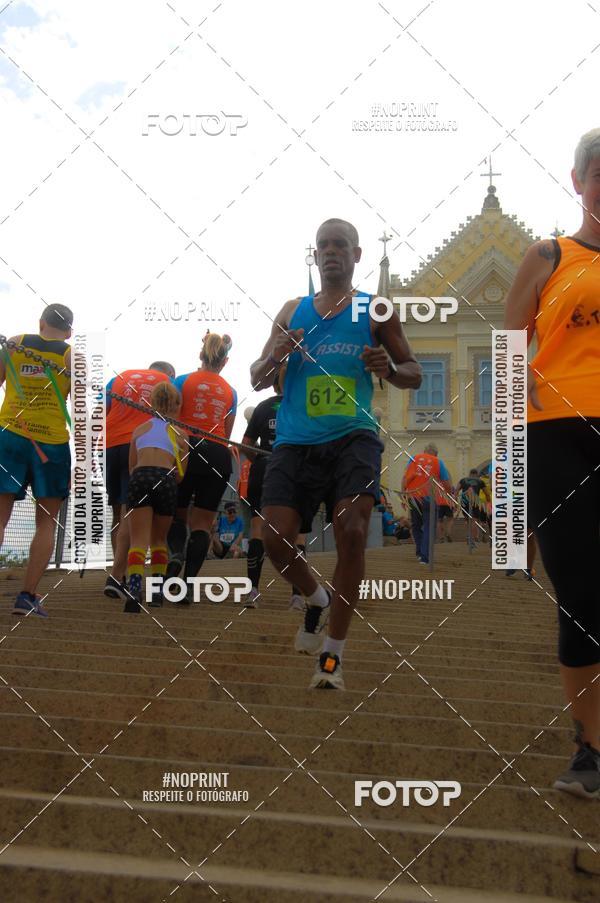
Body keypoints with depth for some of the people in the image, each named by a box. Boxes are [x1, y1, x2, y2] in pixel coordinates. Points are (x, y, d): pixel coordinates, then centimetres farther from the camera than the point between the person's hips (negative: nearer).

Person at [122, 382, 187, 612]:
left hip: (140, 477, 0)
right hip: (166, 480, 0)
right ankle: (157, 589, 18)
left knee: (138, 540, -7)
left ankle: (134, 588, -29)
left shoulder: (140, 429, 23)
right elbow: (180, 474, 17)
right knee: (159, 539, 20)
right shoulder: (179, 433, 19)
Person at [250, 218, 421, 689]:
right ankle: (317, 599, 25)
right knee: (276, 538, -9)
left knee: (351, 532, -19)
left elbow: (414, 374, 11)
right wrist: (274, 358, -6)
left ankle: (333, 654, -6)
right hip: (296, 441, 3)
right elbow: (257, 380, 17)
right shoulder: (292, 311, 16)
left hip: (353, 437, -3)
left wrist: (390, 369, -13)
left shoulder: (376, 311, 9)